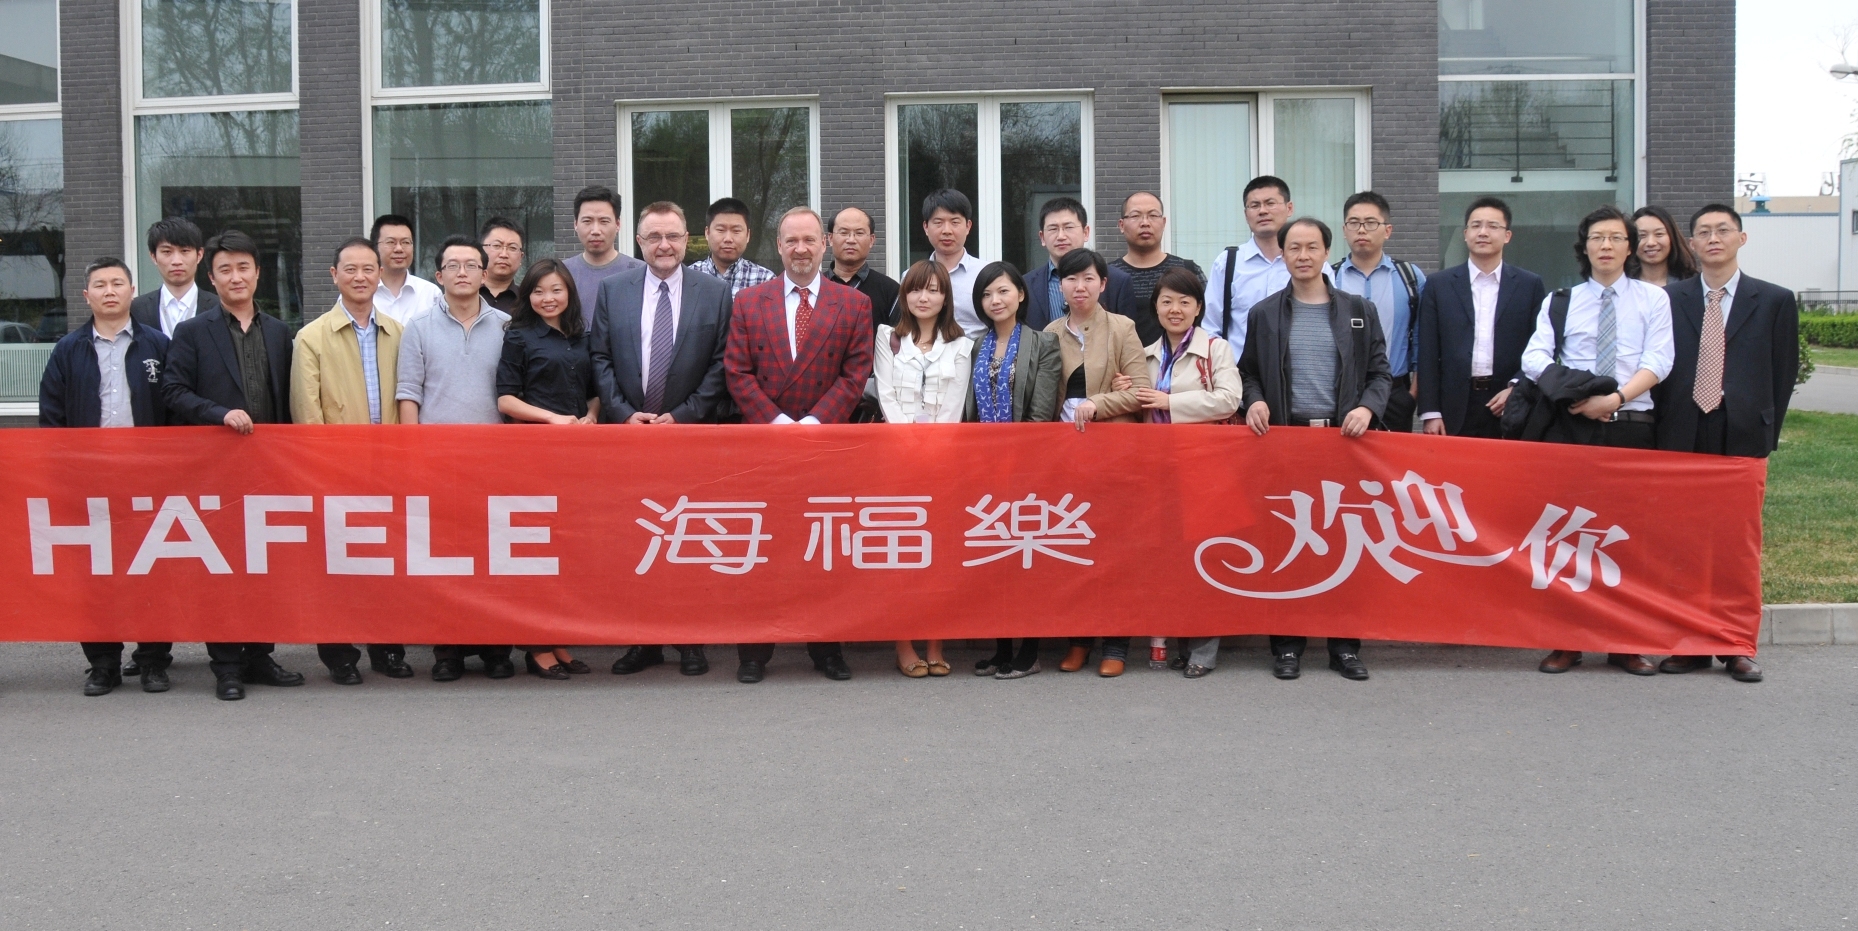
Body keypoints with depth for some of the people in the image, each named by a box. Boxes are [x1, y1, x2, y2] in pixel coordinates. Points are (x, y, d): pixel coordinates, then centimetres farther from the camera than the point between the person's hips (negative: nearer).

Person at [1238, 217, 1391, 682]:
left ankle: (1345, 644, 9)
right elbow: (1248, 373, 13)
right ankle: (1286, 643, 8)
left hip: (1343, 438, 0)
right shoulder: (1263, 313, 10)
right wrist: (1254, 401, -7)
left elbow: (1379, 372, 8)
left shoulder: (1359, 311, 9)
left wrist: (1367, 407, -10)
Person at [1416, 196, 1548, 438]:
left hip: (1511, 410, 0)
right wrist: (1430, 413, -3)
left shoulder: (1530, 285, 6)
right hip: (1455, 410, 0)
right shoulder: (1438, 285, 6)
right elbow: (1428, 354, 3)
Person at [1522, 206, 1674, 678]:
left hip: (1632, 427, -1)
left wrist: (1616, 397, -18)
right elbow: (1534, 357, 0)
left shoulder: (1654, 299, 9)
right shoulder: (1560, 301, 12)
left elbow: (1658, 361, -2)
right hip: (1572, 425, 1)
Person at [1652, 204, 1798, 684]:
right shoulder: (1669, 299, 9)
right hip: (1683, 437, 1)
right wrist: (1665, 425, 0)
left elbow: (1784, 373, 7)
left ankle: (1737, 648, 11)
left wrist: (1766, 431, 1)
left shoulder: (1774, 301, 8)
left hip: (1742, 437, -1)